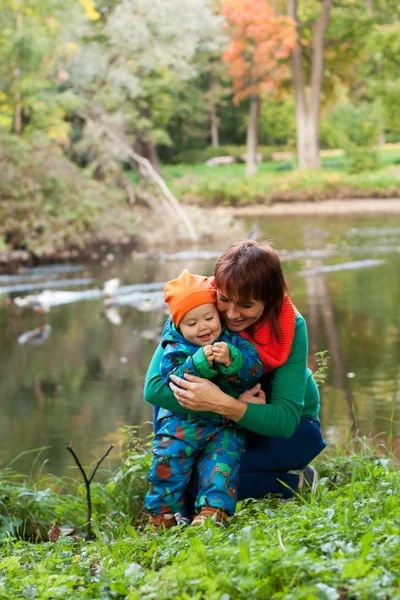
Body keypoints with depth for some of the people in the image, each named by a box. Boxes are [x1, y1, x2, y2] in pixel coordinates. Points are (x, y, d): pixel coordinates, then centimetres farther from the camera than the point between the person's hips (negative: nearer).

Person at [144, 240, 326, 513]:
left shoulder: (291, 327, -26)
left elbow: (285, 420, -32)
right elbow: (153, 387, -31)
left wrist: (223, 404, -47)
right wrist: (237, 403, -36)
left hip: (292, 428, -3)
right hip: (225, 428, 3)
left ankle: (296, 482, -5)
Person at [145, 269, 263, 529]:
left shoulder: (234, 340, -3)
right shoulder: (176, 348, -5)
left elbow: (254, 371, -13)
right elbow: (174, 378, -20)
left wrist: (231, 359, -32)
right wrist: (200, 361, -32)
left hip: (227, 424, 0)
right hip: (185, 418, 0)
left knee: (222, 458, -17)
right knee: (168, 454, -11)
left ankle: (213, 508, -17)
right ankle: (162, 510, 2)